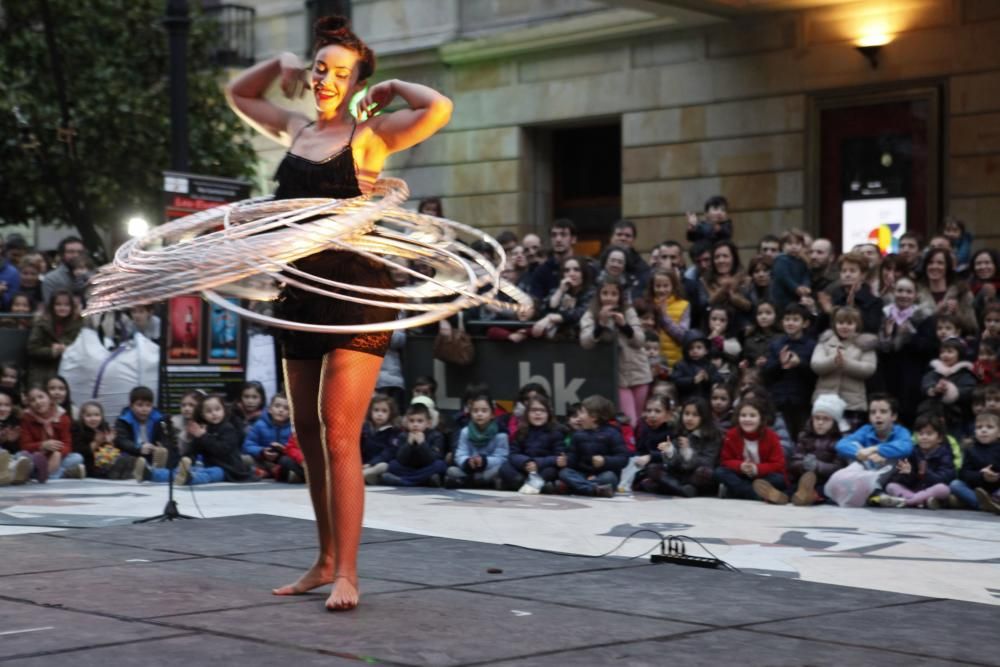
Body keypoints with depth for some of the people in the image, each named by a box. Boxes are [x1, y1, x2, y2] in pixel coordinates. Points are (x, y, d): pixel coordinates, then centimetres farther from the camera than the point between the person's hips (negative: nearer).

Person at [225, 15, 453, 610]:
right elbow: (238, 95, 32)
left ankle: (347, 573, -11)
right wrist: (280, 65, 16)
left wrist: (393, 88, -2)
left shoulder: (369, 135, -3)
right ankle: (325, 561, 21)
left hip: (357, 288, -7)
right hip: (301, 291, 7)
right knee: (308, 433, 11)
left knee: (339, 435, -12)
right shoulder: (297, 130, 14)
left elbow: (439, 109, -20)